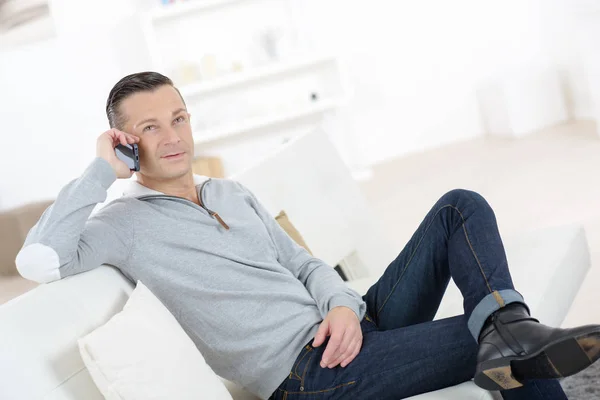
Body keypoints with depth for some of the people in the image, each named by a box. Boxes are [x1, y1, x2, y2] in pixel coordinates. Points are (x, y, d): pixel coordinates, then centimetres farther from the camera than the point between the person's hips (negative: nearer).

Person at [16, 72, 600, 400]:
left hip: (346, 329, 8)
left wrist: (343, 305, -5)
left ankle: (509, 327, -25)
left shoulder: (232, 194, 20)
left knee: (461, 208, -8)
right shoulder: (126, 224, -2)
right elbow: (38, 261, -21)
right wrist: (102, 170, -13)